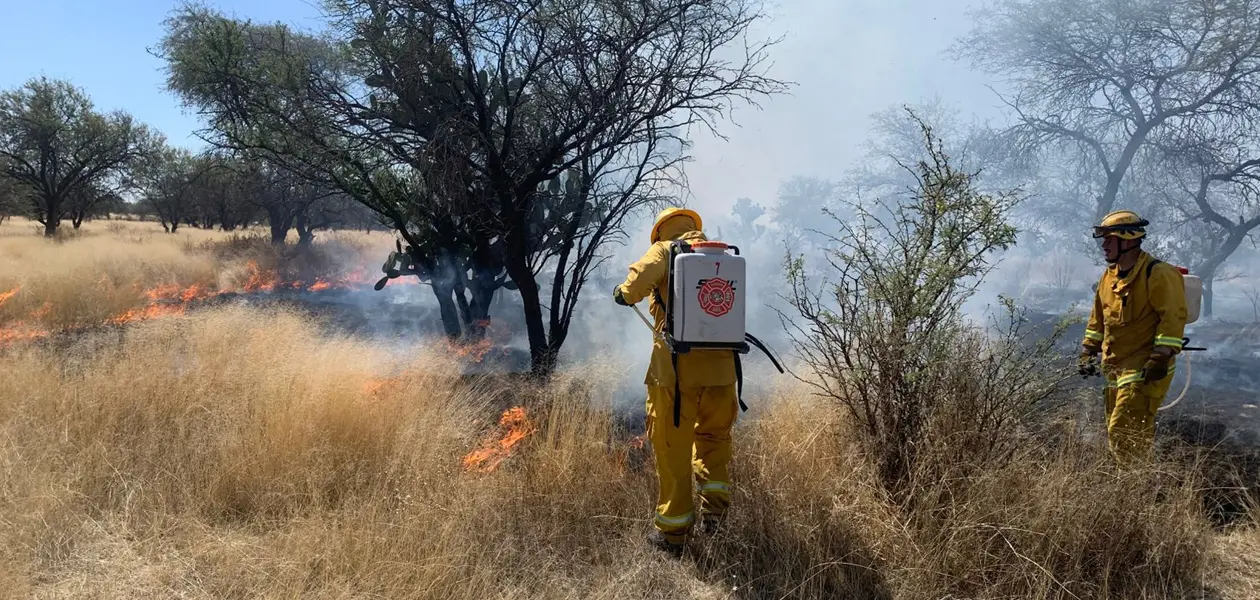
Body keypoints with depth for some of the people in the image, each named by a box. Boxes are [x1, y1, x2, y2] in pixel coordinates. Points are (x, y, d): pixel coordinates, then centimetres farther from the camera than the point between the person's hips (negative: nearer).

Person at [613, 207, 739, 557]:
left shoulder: (665, 250, 1)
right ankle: (715, 497, 8)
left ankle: (672, 532, 13)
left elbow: (641, 277, -17)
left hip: (676, 367, -4)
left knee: (672, 449, 6)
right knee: (714, 436, 25)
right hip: (720, 366, 4)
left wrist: (625, 294, 4)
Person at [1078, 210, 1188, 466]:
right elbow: (1098, 318, 22)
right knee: (1115, 432, 14)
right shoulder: (1109, 275, 14)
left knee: (1125, 433, -14)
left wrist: (1161, 358, -22)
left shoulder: (1158, 274, -12)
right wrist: (1088, 351, 16)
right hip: (1116, 366, 9)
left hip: (1144, 370, -9)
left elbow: (1174, 317, -17)